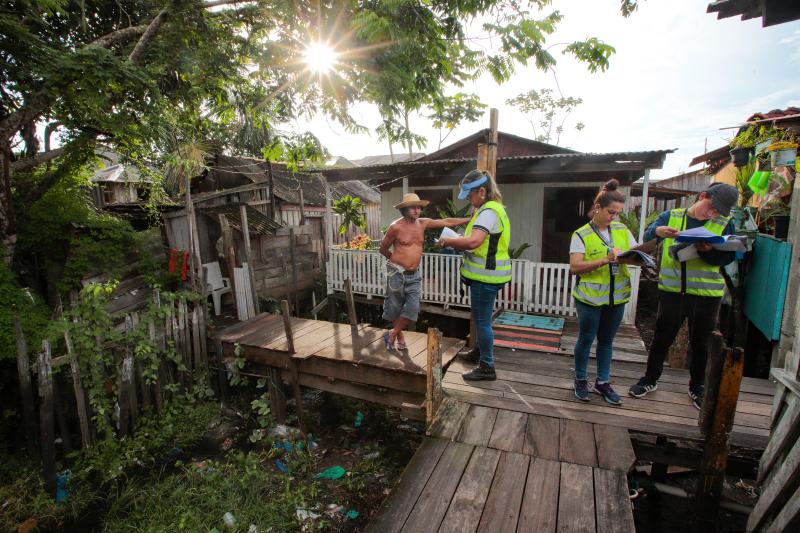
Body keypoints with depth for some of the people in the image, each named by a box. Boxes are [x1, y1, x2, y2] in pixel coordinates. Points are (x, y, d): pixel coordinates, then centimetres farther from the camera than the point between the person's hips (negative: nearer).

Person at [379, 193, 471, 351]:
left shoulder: (423, 223, 3)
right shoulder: (396, 227, -13)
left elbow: (447, 222, 5)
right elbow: (383, 249, -1)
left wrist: (470, 219, 0)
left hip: (414, 275, 5)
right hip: (397, 273, -4)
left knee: (412, 308, -4)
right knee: (395, 308, 8)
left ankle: (391, 335, 15)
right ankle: (399, 336, 33)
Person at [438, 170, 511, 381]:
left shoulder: (488, 212, -20)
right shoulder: (492, 208, 14)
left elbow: (473, 241, -33)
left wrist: (448, 241, -19)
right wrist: (456, 243, 4)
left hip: (486, 276, -11)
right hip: (488, 274, 11)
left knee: (482, 321, 0)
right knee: (481, 318, 24)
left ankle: (487, 367, 13)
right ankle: (480, 352, 41)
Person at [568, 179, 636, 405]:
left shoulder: (622, 230, 5)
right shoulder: (581, 234, -9)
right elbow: (574, 267, -19)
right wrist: (605, 260, -28)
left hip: (617, 296, 4)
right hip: (590, 297, -4)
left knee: (606, 340, 15)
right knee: (586, 339, 7)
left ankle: (603, 382, 30)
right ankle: (581, 380, 25)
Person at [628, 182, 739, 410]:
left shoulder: (724, 224, 2)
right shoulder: (670, 216, 1)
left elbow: (728, 257, -6)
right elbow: (646, 239, -7)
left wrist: (708, 251, -27)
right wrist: (657, 231, -29)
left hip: (706, 295, 1)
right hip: (671, 291, -1)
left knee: (700, 343, 15)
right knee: (661, 338, 10)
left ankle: (697, 388, 34)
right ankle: (650, 380, 27)